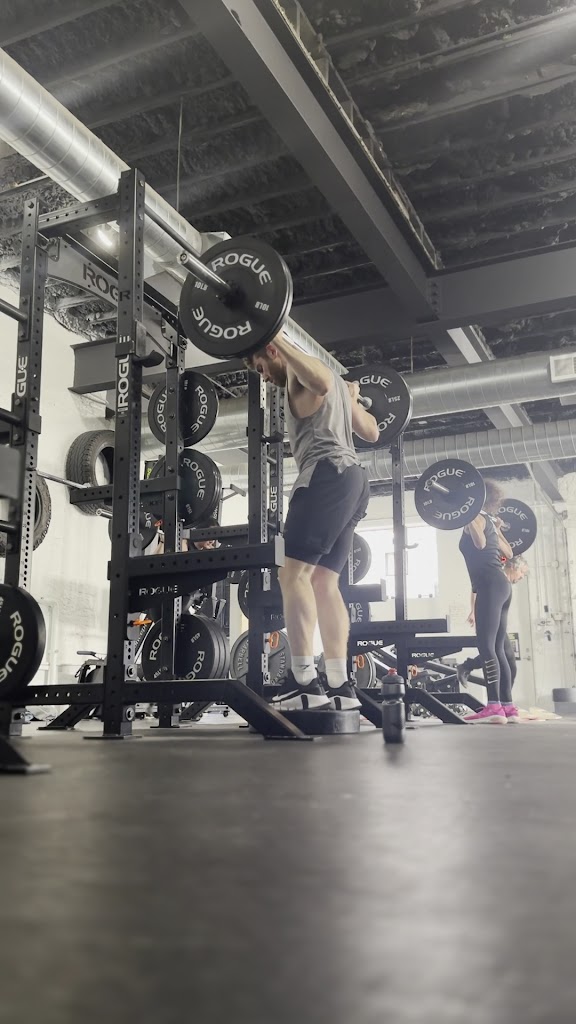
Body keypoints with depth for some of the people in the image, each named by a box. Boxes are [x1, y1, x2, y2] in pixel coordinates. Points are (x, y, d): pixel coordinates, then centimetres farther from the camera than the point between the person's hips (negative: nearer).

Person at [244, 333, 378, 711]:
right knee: (324, 581, 5)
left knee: (294, 572, -16)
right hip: (353, 478, 10)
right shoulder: (334, 384, 31)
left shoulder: (301, 370, 3)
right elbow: (372, 432, 33)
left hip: (329, 473, -10)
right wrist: (352, 400, 50)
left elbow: (320, 382, -25)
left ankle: (304, 681, -24)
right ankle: (339, 684, 0)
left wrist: (277, 338, -20)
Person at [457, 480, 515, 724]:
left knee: (486, 645, -15)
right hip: (500, 585, 10)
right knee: (496, 648, 10)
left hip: (490, 585, -10)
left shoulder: (477, 518, -4)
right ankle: (506, 706, 10)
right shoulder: (489, 521, 21)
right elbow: (508, 553, 31)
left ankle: (493, 708, -22)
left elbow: (480, 543, -26)